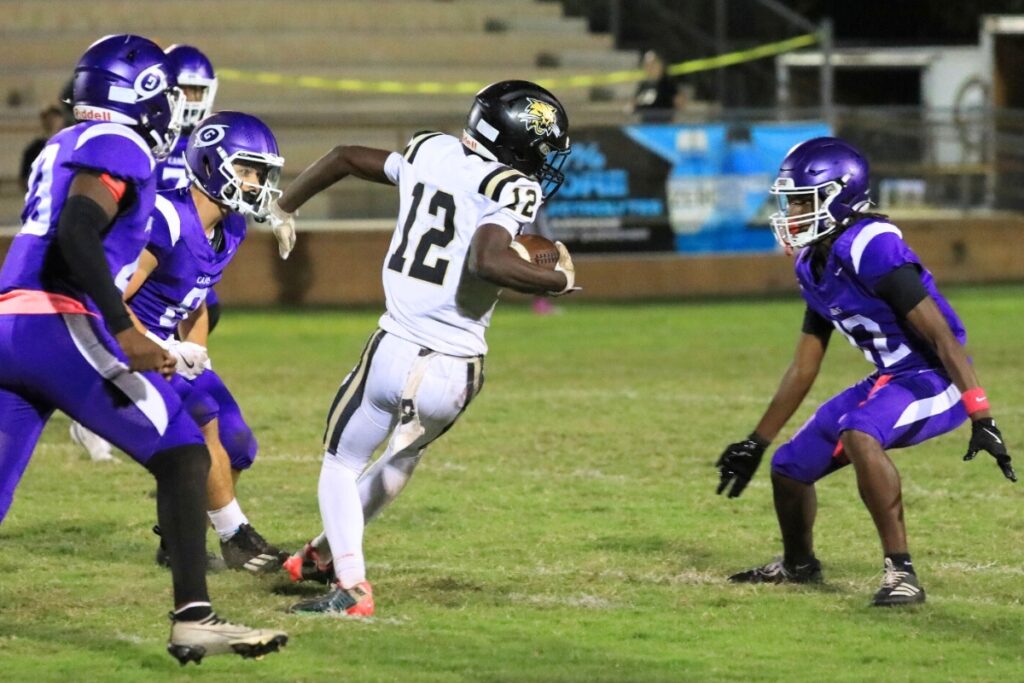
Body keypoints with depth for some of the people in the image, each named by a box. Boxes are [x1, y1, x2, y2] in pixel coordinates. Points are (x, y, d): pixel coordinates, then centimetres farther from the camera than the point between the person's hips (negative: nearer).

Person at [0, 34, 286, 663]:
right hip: (58, 326, -8)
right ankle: (193, 617, -14)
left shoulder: (60, 149, 25)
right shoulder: (117, 148, -2)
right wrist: (126, 334, -21)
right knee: (183, 455, -4)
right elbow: (77, 233, -17)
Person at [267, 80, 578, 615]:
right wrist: (558, 281, -14)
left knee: (341, 464, 20)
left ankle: (350, 584, 3)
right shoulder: (509, 189, -12)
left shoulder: (432, 154, 6)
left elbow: (346, 157, 19)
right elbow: (489, 262, -29)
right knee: (402, 458, 28)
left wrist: (284, 208, 34)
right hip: (456, 370, -2)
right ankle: (325, 553, 42)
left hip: (394, 351, 2)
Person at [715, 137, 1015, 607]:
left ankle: (900, 571, -30)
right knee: (790, 467, 14)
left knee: (858, 435, -37)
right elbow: (804, 368, 16)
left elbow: (942, 336, -26)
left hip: (935, 379, -10)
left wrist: (982, 419, -30)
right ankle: (798, 565, 43)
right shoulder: (814, 266, 6)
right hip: (889, 379, 10)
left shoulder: (872, 249, -24)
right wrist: (756, 444, 20)